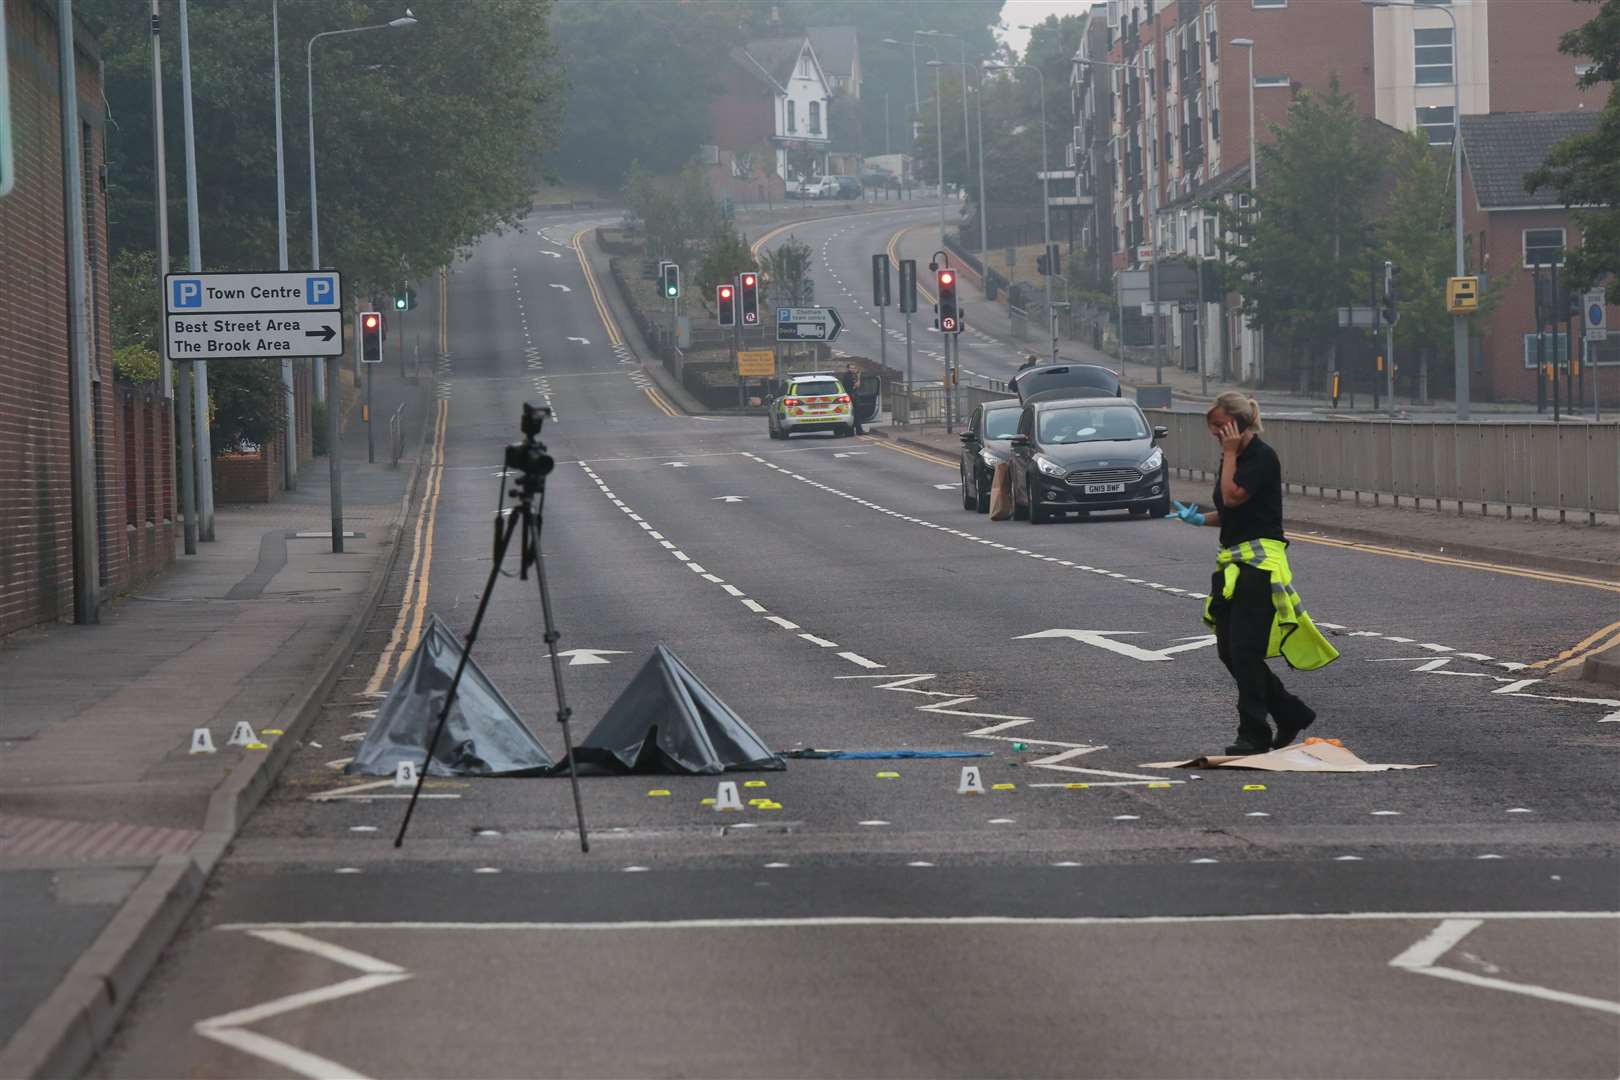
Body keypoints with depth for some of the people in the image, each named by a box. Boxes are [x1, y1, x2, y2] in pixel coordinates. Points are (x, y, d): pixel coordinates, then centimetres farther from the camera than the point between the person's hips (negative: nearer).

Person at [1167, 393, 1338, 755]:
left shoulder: (1262, 457, -11)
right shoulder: (1235, 458, 17)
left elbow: (1233, 496, -21)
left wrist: (1230, 453, -11)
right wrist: (1199, 518, 8)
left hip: (1260, 561, -10)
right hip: (1233, 562, 10)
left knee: (1245, 650, -11)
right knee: (1229, 650, 9)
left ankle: (1254, 735, -5)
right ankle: (1292, 715, 20)